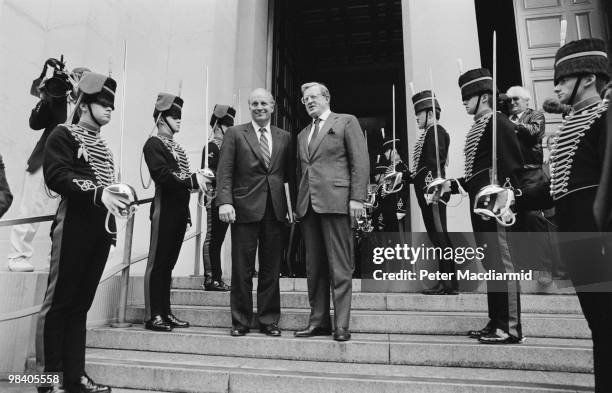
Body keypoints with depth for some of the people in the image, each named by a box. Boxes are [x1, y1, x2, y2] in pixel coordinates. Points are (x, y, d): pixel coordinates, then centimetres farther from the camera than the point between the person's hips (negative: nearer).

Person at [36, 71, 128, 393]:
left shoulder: (104, 146, 21)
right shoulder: (64, 134, -1)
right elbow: (56, 176, -15)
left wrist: (122, 197, 3)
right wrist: (98, 193, -24)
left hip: (101, 228, 7)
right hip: (73, 226, -7)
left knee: (81, 304, 11)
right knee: (58, 302, 0)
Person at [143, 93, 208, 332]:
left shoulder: (176, 147, 20)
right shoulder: (154, 144, -4)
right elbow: (163, 176, -17)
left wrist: (199, 177, -2)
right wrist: (192, 180, -19)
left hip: (180, 210, 8)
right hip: (165, 210, -8)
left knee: (168, 263, 12)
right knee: (157, 263, -2)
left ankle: (165, 312, 20)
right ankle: (153, 316, 6)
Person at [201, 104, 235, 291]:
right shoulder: (211, 147, -8)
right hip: (215, 201, -9)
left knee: (217, 240, 12)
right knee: (212, 239, -3)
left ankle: (216, 278, 18)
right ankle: (210, 279, 4)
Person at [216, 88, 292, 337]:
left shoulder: (285, 137, 13)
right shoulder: (235, 134, 5)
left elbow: (289, 174, 11)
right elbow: (224, 172, -2)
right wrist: (224, 201, -14)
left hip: (275, 211, 2)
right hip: (245, 209, -2)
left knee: (271, 269, 8)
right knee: (242, 269, 5)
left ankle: (269, 321, 20)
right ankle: (240, 321, 18)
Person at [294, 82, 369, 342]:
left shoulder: (346, 122, 7)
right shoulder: (303, 135, 24)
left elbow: (360, 161, -2)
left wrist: (357, 198, -11)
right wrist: (298, 203, 12)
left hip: (335, 201, -6)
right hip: (307, 205, 6)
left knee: (339, 267, -4)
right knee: (314, 267, 7)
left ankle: (341, 325, 3)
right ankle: (318, 320, 16)